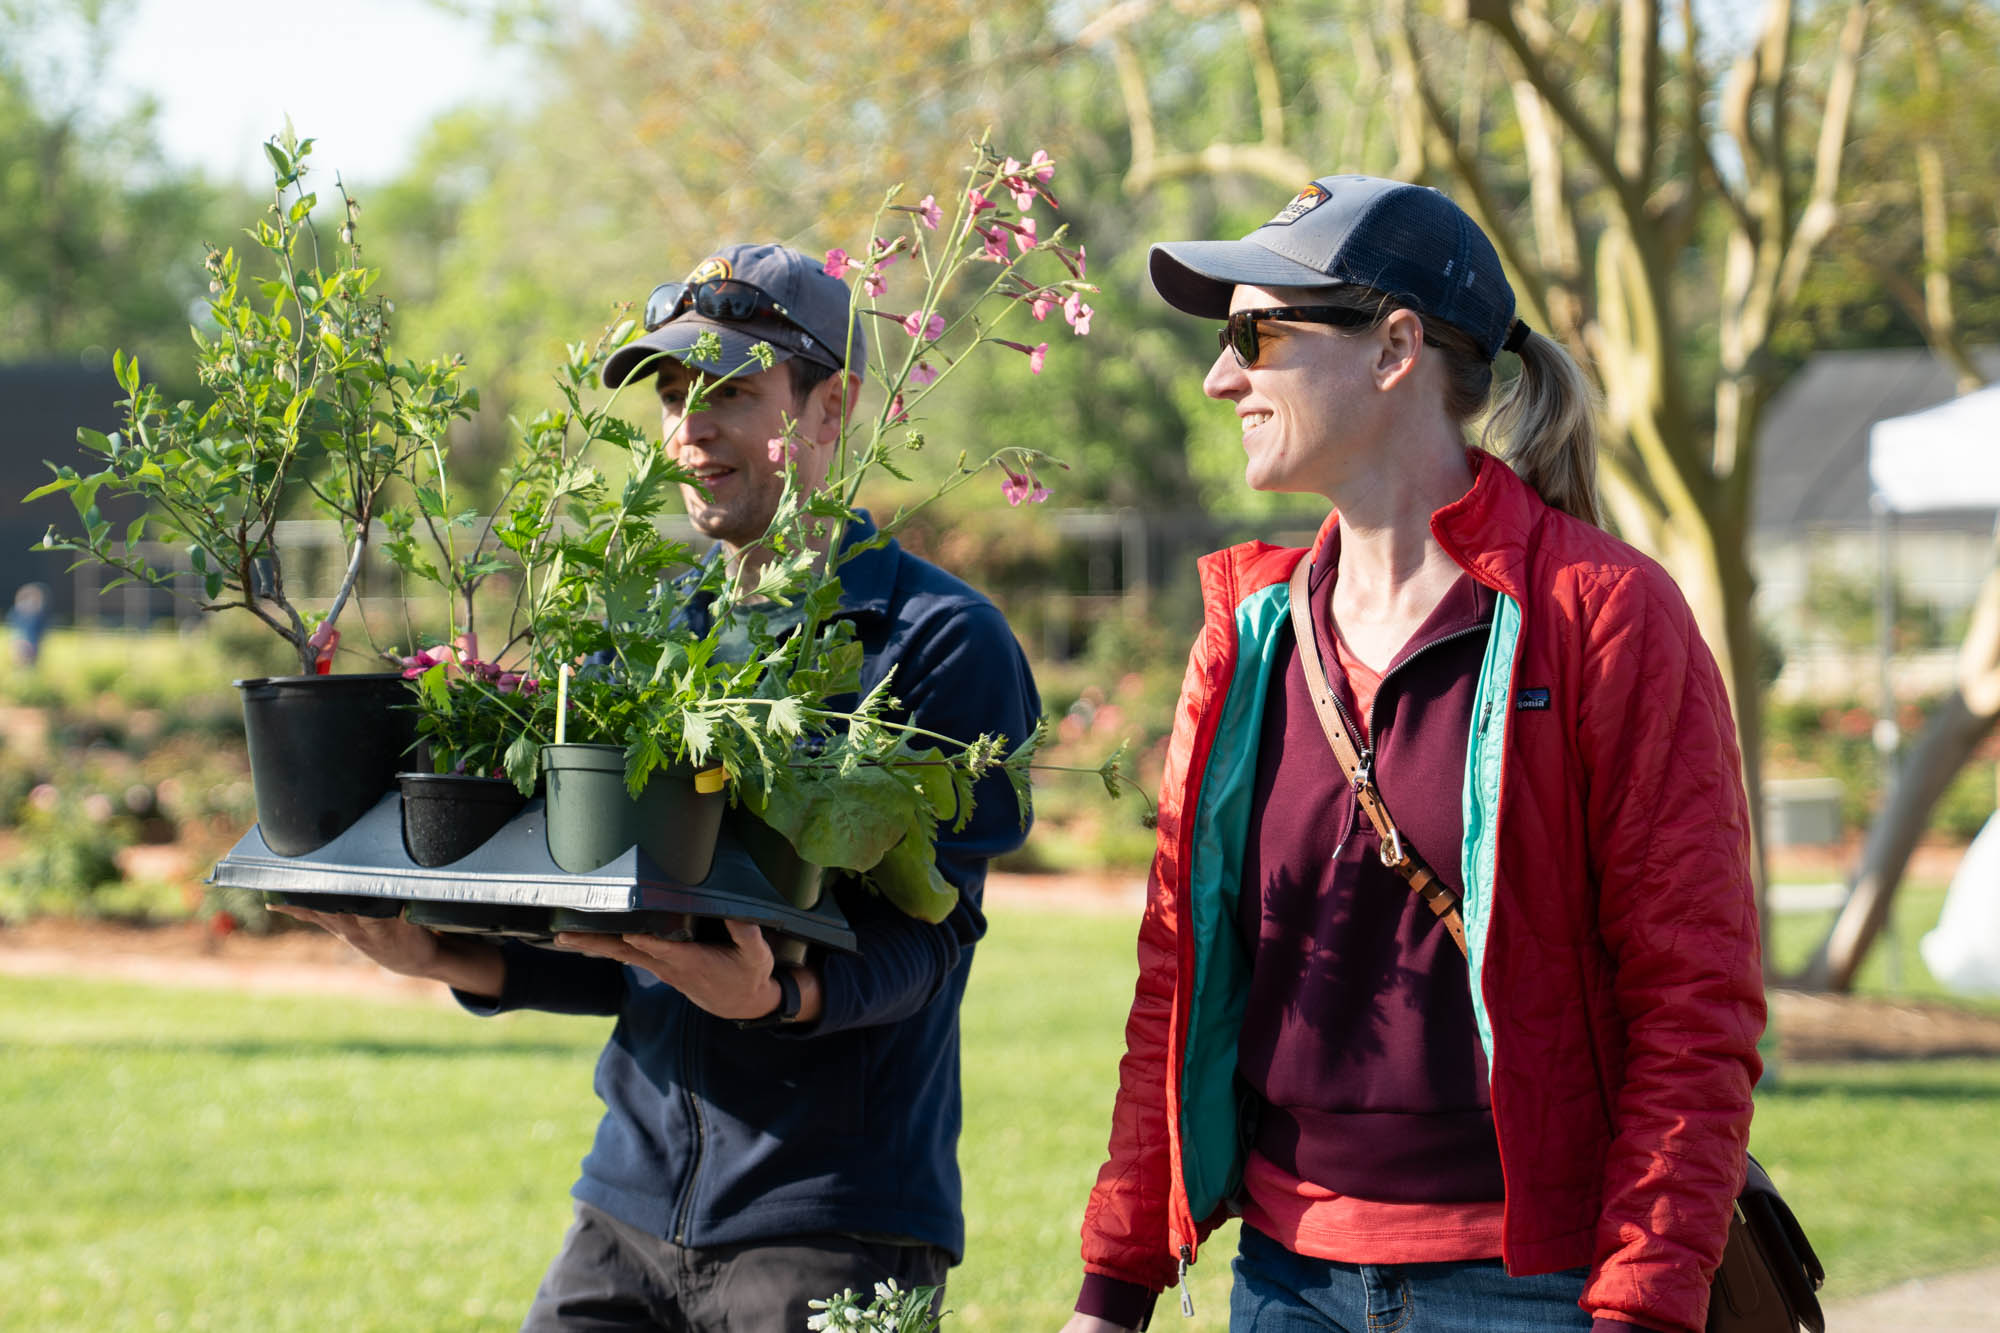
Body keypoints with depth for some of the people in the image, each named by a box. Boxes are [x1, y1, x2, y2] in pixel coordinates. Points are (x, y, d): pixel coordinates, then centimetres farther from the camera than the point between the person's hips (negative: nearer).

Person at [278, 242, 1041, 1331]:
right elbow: (629, 954, 16)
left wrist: (776, 996, -32)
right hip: (631, 1205, 5)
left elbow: (928, 932, -13)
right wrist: (466, 963, -2)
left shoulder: (942, 639, -5)